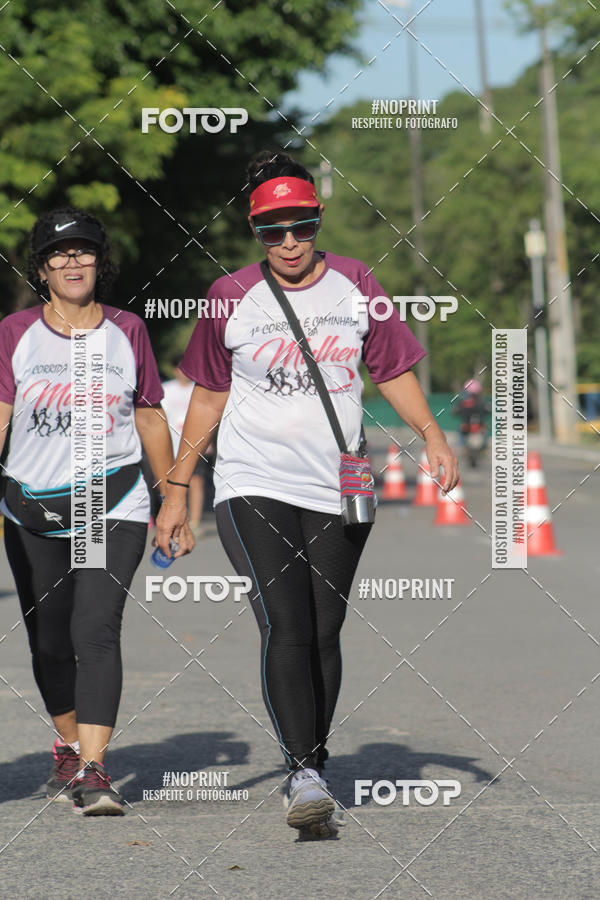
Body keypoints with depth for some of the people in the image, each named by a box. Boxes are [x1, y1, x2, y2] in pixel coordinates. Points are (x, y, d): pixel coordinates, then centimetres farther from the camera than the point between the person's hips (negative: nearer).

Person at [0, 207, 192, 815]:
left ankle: (93, 772, -21)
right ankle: (69, 747, 34)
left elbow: (151, 420, 10)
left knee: (96, 631, -17)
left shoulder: (127, 331, 4)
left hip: (114, 508, -1)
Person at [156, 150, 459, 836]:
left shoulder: (354, 284, 5)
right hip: (254, 488, -2)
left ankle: (313, 762, 20)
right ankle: (304, 778, -22)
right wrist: (177, 486, 9)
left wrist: (431, 434, -2)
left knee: (323, 633, 5)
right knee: (286, 629, -16)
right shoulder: (231, 297, 1)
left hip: (339, 490, 2)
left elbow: (391, 371, 13)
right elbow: (209, 394, 10)